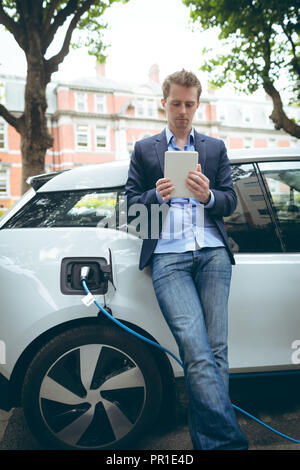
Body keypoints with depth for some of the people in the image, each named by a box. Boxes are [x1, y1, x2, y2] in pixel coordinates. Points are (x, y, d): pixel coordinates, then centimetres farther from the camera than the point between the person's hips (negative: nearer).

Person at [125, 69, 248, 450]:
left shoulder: (215, 148, 22)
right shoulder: (144, 149, 20)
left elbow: (230, 202, 14)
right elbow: (131, 204, 13)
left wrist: (208, 196, -8)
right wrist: (157, 196, -7)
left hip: (212, 253, 2)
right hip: (167, 256, -1)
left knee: (216, 350, -4)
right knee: (197, 352, -15)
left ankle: (207, 439, 8)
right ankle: (228, 440, -10)